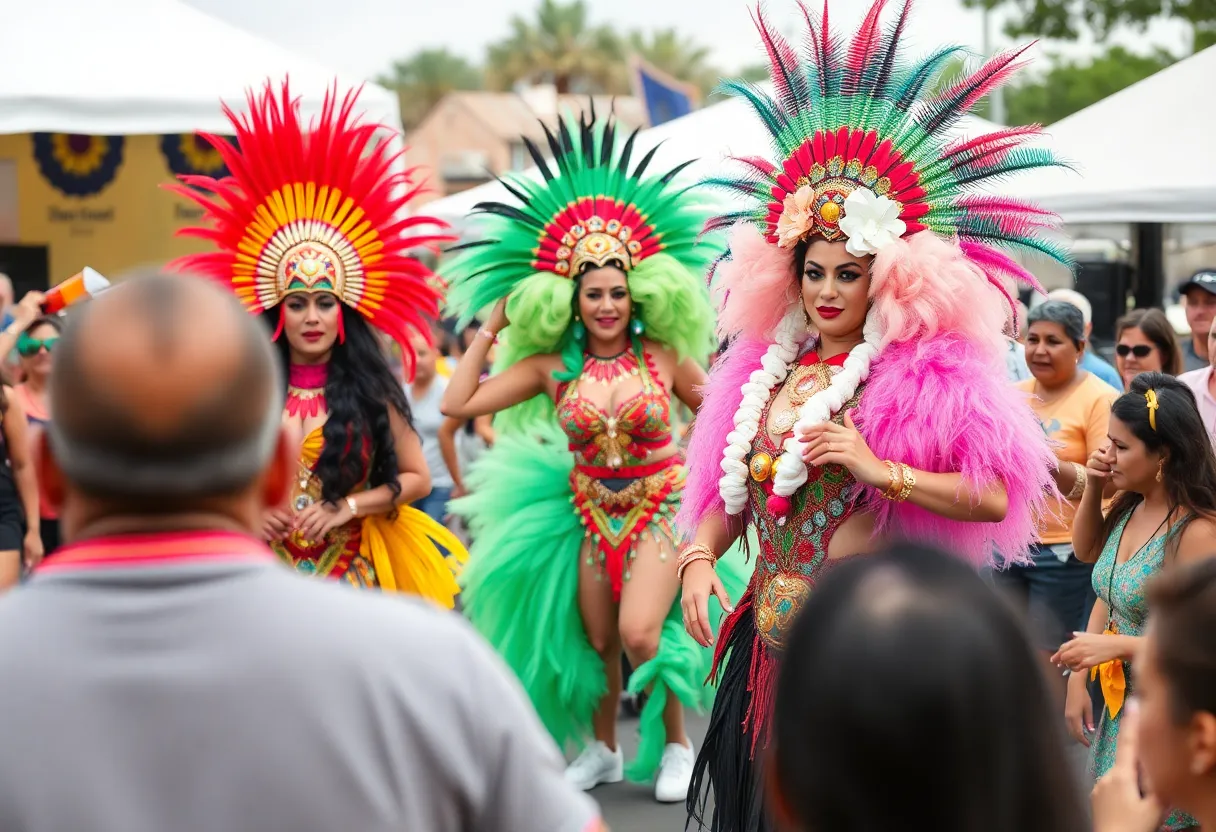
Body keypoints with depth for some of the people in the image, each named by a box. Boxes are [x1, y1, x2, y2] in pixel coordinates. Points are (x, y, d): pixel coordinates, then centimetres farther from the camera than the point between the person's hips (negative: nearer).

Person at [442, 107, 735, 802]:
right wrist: (489, 330, -2)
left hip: (660, 504, -3)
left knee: (640, 632, -19)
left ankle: (676, 745, 4)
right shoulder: (552, 366, -4)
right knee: (597, 640, 10)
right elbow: (459, 403, -6)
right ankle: (603, 750, 33)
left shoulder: (663, 355, -7)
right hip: (590, 508, 3)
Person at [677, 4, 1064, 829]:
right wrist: (699, 558, -1)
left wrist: (875, 468, -20)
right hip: (768, 634, 6)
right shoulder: (762, 370, 10)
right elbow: (725, 493, 16)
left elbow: (996, 498, -18)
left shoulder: (927, 373, -8)